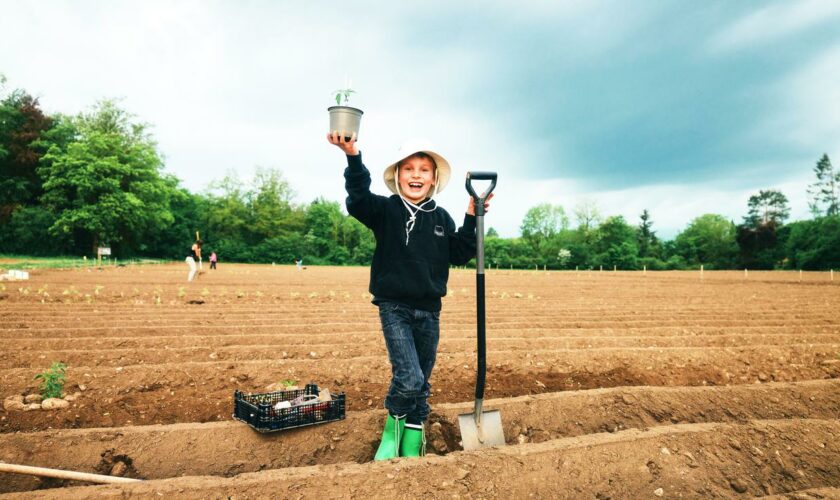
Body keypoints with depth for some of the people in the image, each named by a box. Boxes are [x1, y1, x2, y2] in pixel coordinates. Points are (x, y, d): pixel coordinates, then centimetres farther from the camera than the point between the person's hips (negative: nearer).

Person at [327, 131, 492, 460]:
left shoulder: (442, 218, 7)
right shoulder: (386, 209, -5)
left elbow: (460, 256, 8)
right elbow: (359, 198, -24)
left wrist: (471, 220, -1)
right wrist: (353, 157, -39)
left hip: (429, 311, 4)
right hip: (394, 309, -4)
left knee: (421, 384, 14)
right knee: (408, 379, -16)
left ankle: (413, 437, 34)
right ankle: (393, 426, 15)